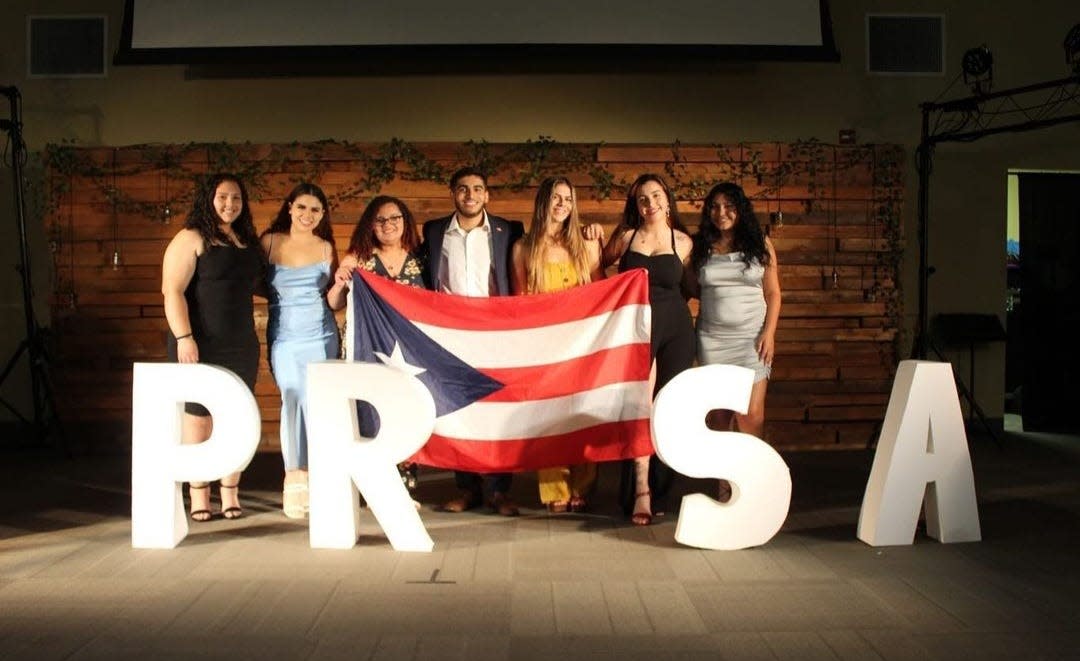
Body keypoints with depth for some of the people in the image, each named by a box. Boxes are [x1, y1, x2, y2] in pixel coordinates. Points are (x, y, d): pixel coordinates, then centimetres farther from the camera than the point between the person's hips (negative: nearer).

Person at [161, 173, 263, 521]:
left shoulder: (247, 241, 13)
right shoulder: (191, 239, -5)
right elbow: (172, 291, -12)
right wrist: (184, 337, -19)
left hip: (242, 346, 6)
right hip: (201, 345, -5)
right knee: (198, 416, 0)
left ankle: (230, 493, 14)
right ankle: (198, 494, 8)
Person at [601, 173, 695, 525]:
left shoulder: (683, 242, 7)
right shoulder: (625, 237, 6)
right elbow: (600, 267, 18)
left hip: (675, 331, 1)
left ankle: (659, 493, 13)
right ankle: (641, 491, -9)